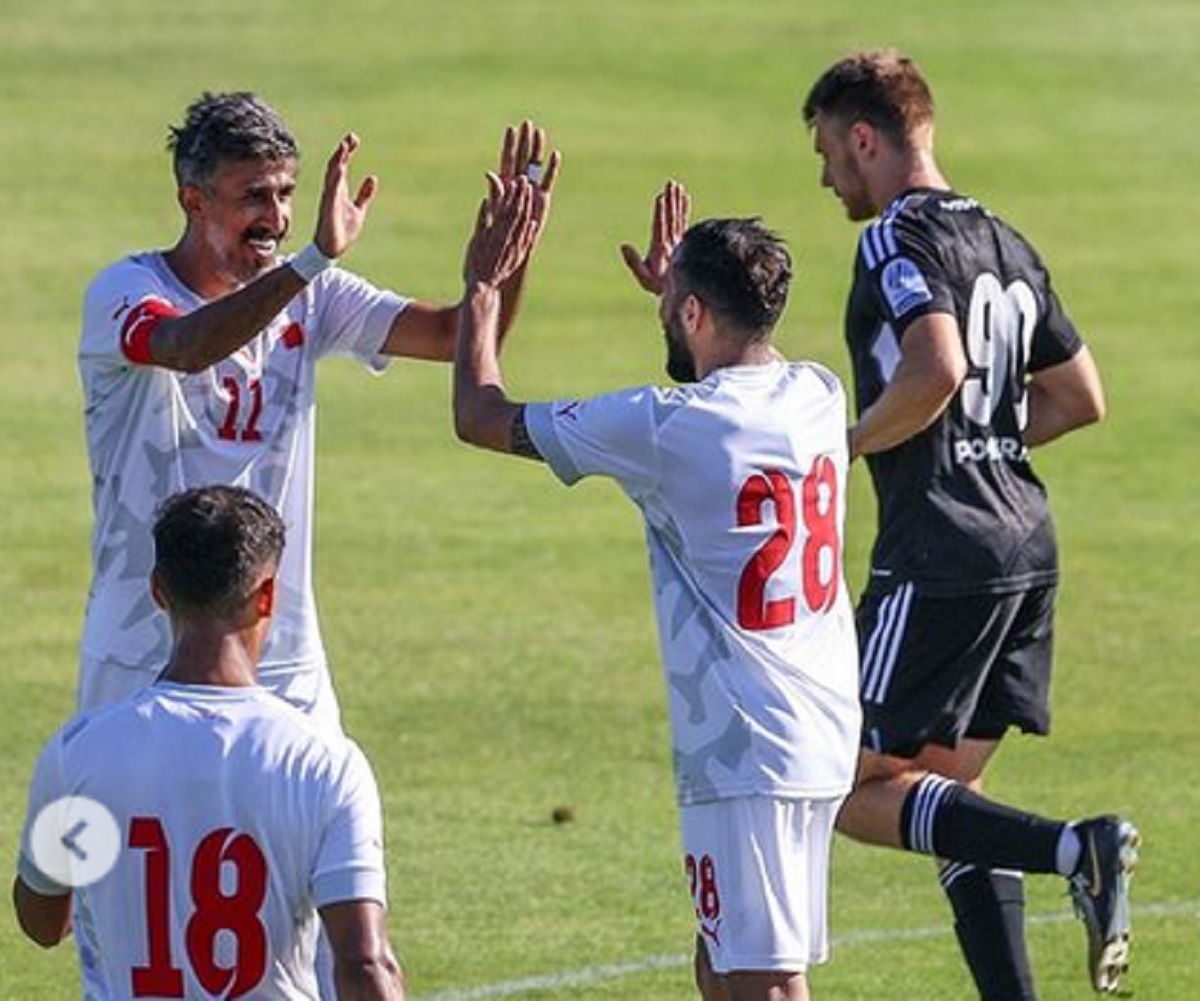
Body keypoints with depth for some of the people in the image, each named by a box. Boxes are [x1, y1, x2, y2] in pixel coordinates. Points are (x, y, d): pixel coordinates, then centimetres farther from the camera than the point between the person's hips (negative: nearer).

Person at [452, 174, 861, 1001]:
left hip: (743, 754, -8)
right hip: (828, 741, 8)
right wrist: (676, 284, 43)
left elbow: (481, 416, -2)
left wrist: (483, 286, 10)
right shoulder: (819, 398, 6)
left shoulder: (664, 428, -14)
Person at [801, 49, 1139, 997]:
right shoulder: (1005, 244, 16)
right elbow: (1081, 396, 19)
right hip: (1026, 543, 9)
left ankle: (1077, 849, -20)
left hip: (939, 554, -9)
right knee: (945, 787, 15)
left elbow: (937, 366, -27)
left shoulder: (898, 240, -11)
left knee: (861, 793, -3)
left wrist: (848, 444, -13)